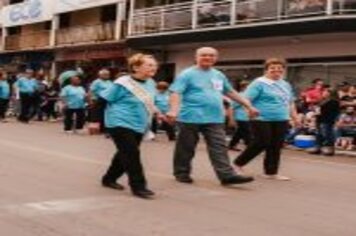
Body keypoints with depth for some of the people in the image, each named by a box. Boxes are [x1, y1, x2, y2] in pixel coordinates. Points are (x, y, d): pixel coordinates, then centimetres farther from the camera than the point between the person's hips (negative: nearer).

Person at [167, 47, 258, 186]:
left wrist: (248, 106, 22)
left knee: (219, 147, -3)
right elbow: (176, 93, -14)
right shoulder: (188, 74, -5)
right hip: (191, 118, -5)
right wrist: (174, 110, -31)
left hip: (215, 118, 5)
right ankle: (182, 173, 21)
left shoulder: (219, 75, 16)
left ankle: (227, 175, -6)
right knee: (186, 148, 6)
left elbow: (231, 92, 25)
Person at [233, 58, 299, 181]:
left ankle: (271, 172, 15)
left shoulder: (286, 85, 17)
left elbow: (290, 102, 26)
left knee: (276, 146, 6)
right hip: (262, 119, -7)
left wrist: (294, 116, 20)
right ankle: (238, 163, 12)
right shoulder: (259, 83, -7)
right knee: (260, 144, -6)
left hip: (281, 120, 7)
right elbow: (246, 99, -14)